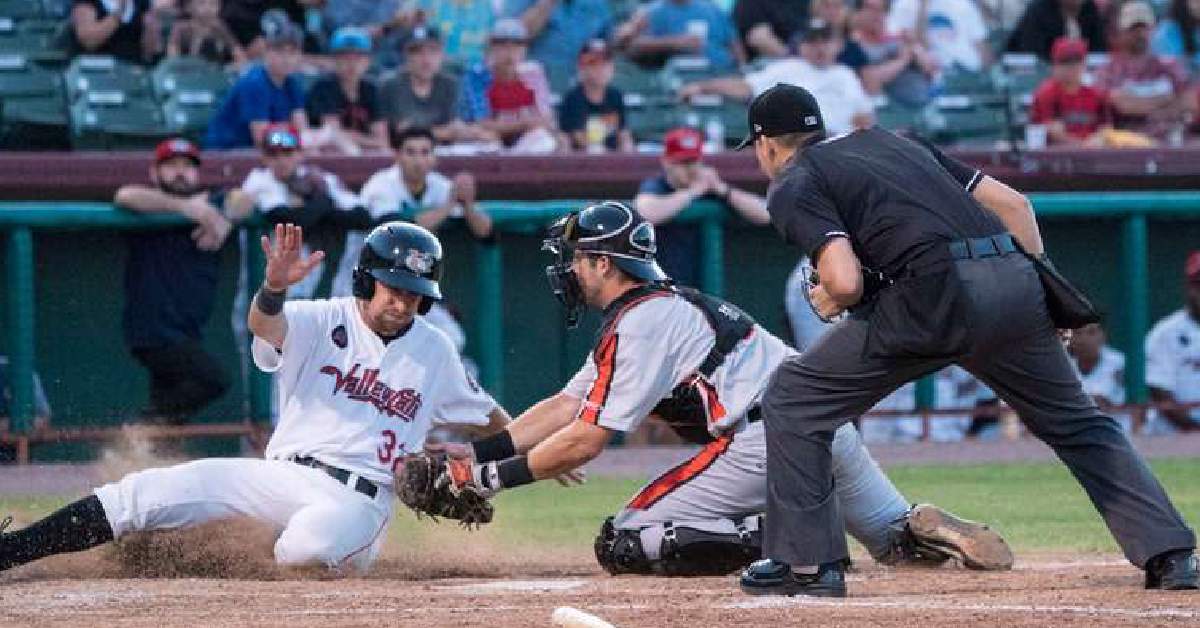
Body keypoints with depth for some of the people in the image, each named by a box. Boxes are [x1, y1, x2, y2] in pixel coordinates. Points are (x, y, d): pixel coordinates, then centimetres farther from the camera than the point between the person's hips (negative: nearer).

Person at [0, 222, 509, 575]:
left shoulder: (434, 351, 7)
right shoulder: (322, 322, 0)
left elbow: (490, 418, 18)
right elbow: (266, 325, -22)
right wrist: (274, 286, -44)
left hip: (359, 501, -1)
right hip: (285, 474, 1)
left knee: (309, 546, -40)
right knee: (145, 494, -16)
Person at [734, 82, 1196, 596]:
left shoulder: (792, 187, 11)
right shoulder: (894, 144, 31)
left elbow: (846, 281, -7)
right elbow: (1013, 204, 24)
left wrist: (829, 300, 16)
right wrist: (1039, 294, 25)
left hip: (936, 291, -6)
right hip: (1016, 279, 6)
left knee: (793, 399, 9)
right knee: (1079, 423, 23)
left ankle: (808, 562, 9)